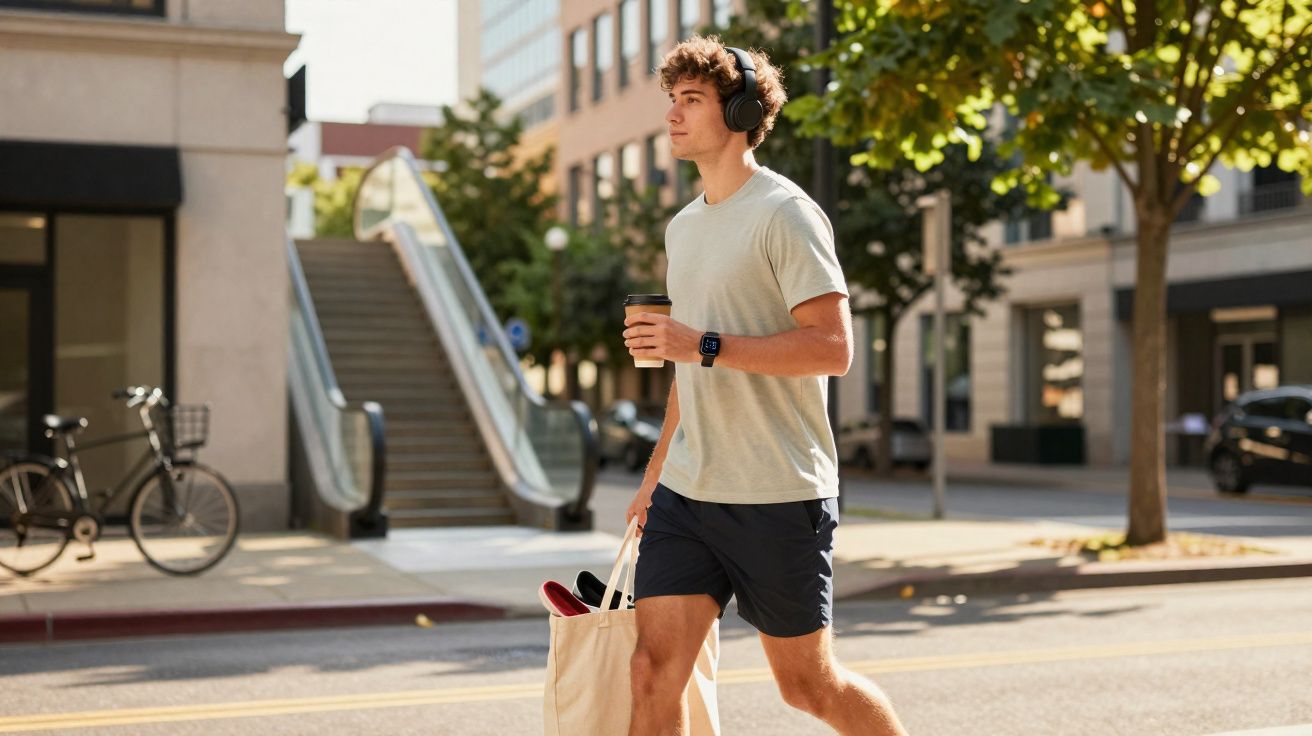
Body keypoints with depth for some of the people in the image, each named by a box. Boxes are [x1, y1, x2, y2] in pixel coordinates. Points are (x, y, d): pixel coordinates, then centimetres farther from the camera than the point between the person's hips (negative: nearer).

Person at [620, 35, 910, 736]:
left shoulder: (784, 213, -9)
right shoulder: (683, 227, 16)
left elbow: (832, 347, -18)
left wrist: (703, 344, -22)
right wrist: (655, 474, 23)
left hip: (778, 495, -7)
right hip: (685, 493, 7)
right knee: (654, 668, -2)